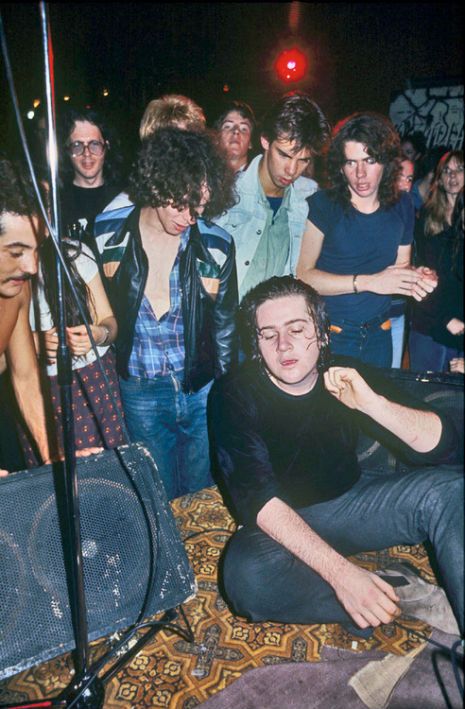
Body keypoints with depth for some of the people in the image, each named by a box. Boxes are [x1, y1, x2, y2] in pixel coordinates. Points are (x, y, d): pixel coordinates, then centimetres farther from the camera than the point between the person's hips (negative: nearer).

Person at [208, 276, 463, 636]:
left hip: (351, 500, 3)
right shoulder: (233, 395, -16)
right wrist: (339, 571, -37)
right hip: (281, 524, -2)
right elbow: (259, 499, -26)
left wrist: (372, 403, -30)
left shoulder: (351, 377, -7)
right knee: (247, 579, -36)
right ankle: (402, 597, -19)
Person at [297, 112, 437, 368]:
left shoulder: (402, 205, 2)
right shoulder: (321, 205, -12)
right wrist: (369, 282, -23)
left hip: (378, 334, 5)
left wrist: (415, 277, -10)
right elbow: (303, 275, -18)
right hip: (329, 334, -4)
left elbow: (401, 263, 13)